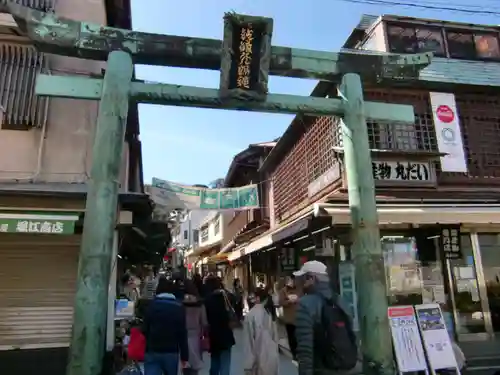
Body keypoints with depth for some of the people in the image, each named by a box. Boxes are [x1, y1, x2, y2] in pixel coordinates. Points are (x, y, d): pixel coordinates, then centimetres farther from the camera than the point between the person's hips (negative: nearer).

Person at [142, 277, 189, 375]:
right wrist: (184, 355, 1)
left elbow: (145, 330, -2)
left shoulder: (151, 305, -1)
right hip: (172, 352, 1)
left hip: (152, 351, -1)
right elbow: (182, 333, -4)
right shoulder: (179, 307, 0)